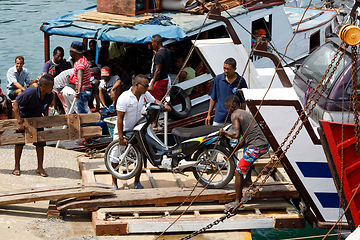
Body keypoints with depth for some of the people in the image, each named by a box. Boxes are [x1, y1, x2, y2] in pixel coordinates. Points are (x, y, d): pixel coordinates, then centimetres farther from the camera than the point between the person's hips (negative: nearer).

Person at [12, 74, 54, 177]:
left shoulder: (50, 96, -17)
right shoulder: (29, 93, -35)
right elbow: (16, 104, -26)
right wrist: (20, 122, -29)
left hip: (37, 118, 4)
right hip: (23, 116, -4)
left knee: (40, 142, -3)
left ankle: (40, 167, 7)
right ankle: (17, 166, 12)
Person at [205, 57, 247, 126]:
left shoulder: (241, 81, -3)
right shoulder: (218, 79, 1)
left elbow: (243, 102, 3)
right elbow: (213, 98, 9)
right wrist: (209, 115, 8)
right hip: (219, 119, 2)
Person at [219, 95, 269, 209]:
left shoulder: (235, 115, -4)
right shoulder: (246, 113, 23)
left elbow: (236, 134, -17)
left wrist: (224, 132, -2)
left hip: (256, 148, -9)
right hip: (265, 145, 10)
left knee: (238, 172, -1)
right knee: (246, 151, 40)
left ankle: (237, 202, 0)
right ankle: (248, 179, 49)